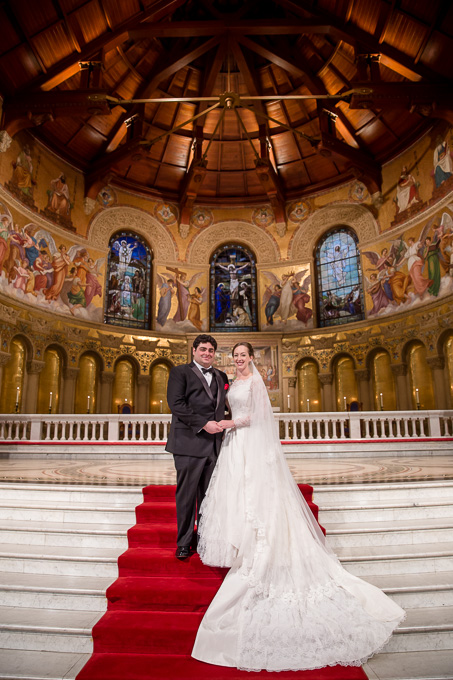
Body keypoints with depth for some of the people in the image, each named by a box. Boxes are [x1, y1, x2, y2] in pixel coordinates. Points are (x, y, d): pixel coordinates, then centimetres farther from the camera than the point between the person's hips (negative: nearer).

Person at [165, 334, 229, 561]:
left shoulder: (221, 376, 18)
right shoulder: (180, 372, 3)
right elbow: (176, 404, -9)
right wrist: (203, 424, -14)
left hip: (214, 443, 5)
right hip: (189, 443, -4)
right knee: (186, 495, 4)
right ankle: (184, 543, 18)